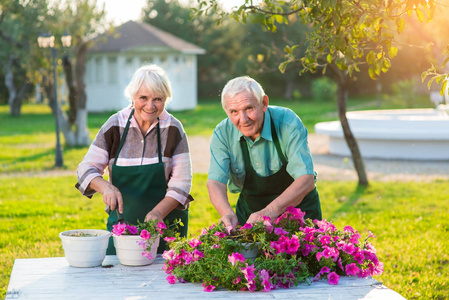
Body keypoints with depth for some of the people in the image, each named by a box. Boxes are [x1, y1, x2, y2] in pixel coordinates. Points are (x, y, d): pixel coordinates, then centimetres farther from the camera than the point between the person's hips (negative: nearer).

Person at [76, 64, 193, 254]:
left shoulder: (173, 129, -6)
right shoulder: (115, 125, -4)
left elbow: (181, 182, -7)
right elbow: (87, 169, -2)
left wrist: (158, 213, -22)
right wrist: (106, 187, -22)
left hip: (166, 223, -1)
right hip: (121, 221, 1)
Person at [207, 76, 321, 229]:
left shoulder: (288, 123, -21)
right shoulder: (222, 133, -12)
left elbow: (306, 180, -28)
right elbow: (215, 182, -17)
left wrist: (271, 211, -44)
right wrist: (228, 213, -39)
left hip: (298, 208, -2)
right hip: (250, 210, 2)